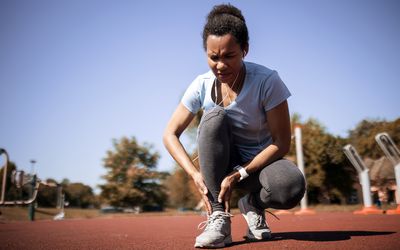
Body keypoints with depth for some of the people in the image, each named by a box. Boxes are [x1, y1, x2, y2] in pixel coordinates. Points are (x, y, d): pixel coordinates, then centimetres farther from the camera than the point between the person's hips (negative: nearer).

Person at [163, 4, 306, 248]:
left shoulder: (267, 81, -21)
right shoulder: (202, 85, -13)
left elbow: (282, 143, -19)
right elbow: (170, 135, -10)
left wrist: (239, 175, -27)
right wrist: (196, 174, -26)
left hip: (260, 162, -2)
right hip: (223, 161, 2)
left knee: (292, 187, -36)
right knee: (214, 116, -30)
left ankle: (253, 205, 2)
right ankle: (219, 216, -23)